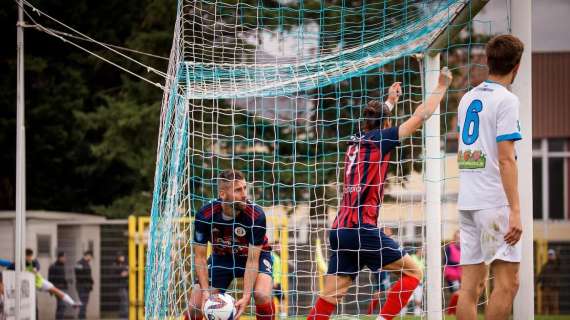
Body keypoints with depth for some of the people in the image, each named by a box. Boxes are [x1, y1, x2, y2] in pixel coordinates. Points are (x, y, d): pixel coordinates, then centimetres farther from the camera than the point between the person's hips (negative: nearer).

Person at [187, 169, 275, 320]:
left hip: (256, 255, -2)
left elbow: (252, 260, -27)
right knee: (195, 306, -9)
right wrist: (206, 292, -27)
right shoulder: (204, 216, -26)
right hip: (221, 256, 2)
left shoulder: (256, 215, -32)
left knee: (263, 295, -31)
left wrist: (246, 297, -35)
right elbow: (200, 256, -16)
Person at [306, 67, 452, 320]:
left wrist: (389, 101, 55)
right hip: (362, 229, -7)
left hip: (340, 230, 7)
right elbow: (421, 115, 1)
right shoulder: (379, 140, 0)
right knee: (413, 272, 3)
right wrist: (441, 87, 12)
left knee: (331, 295, 5)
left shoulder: (356, 141, 18)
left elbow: (375, 124, 43)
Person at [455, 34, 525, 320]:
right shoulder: (505, 99, -7)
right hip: (494, 201, -7)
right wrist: (515, 210, -16)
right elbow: (506, 160, -14)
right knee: (507, 283, -6)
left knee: (471, 285, 3)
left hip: (467, 200, 7)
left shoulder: (467, 98, 14)